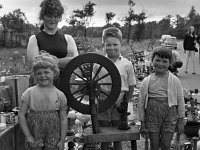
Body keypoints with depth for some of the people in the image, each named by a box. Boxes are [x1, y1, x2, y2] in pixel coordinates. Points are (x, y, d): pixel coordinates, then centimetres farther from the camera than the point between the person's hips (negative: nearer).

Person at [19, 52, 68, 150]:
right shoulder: (29, 93, -3)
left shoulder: (60, 95, -1)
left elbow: (63, 119, 1)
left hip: (53, 137, 0)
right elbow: (21, 115, -2)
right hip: (34, 137, 0)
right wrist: (28, 136, -7)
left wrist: (62, 140, -2)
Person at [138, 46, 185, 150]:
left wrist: (180, 122, 2)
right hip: (152, 117, 1)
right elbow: (141, 103, 4)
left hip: (169, 117, -1)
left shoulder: (175, 80, -2)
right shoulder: (146, 81, -1)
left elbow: (180, 101, 2)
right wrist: (142, 123, 4)